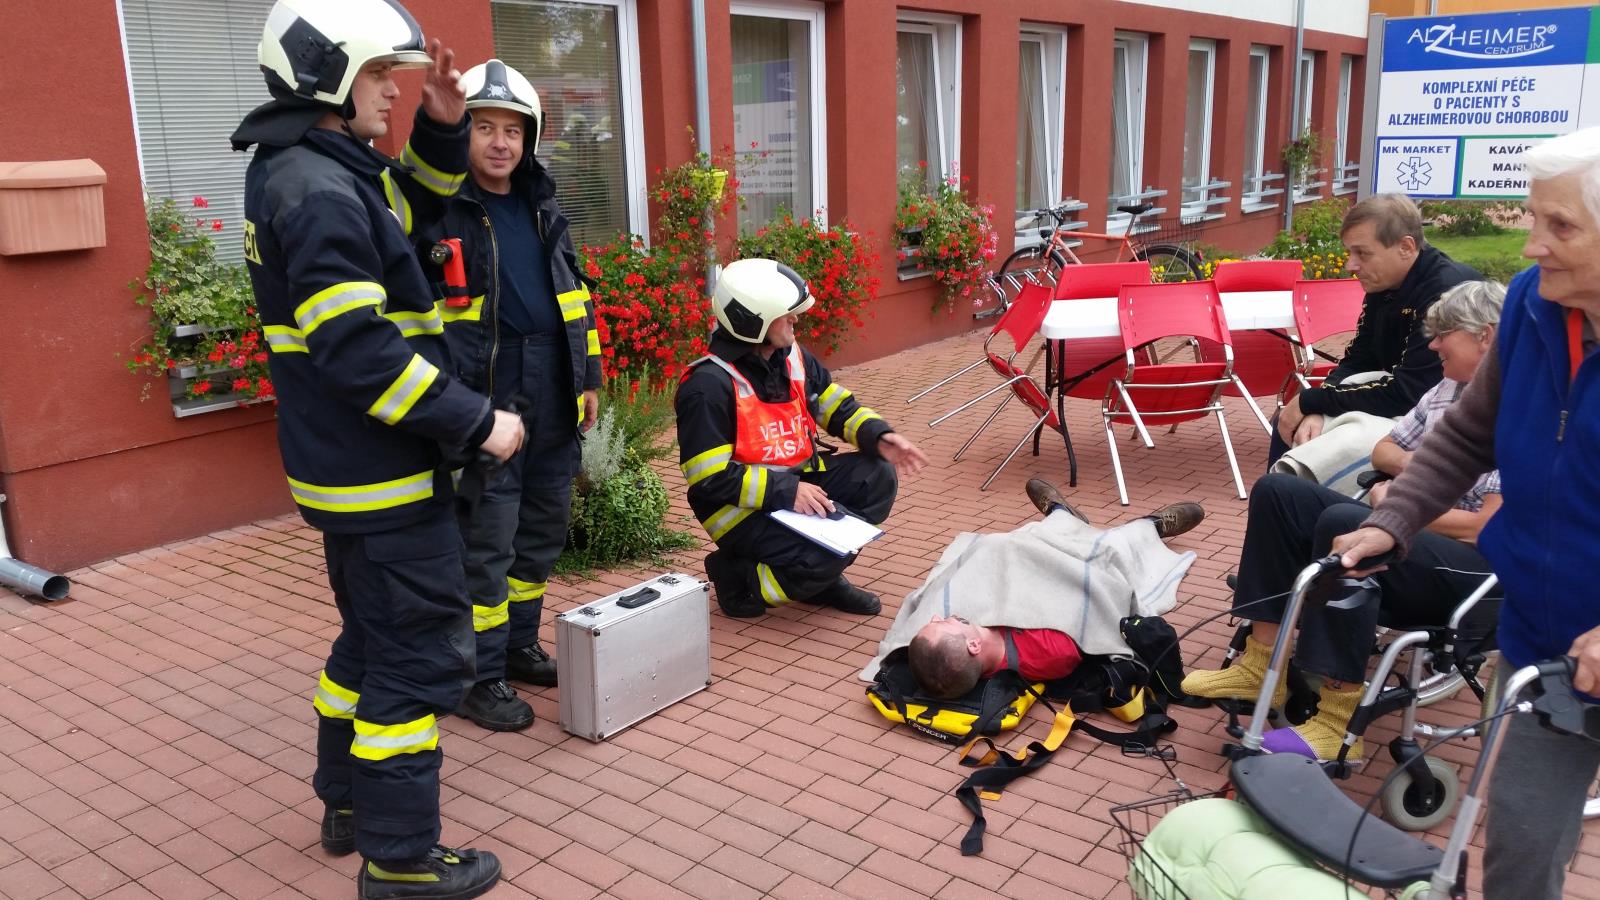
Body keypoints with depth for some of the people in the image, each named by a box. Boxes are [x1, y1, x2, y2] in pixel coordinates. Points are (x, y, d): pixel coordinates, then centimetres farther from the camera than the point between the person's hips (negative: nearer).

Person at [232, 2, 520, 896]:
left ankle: (349, 804, 36)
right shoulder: (316, 190, -20)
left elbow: (415, 196, 28)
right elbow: (358, 351, -26)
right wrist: (476, 422, -21)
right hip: (380, 476, -10)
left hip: (350, 468, 10)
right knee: (423, 656, -1)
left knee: (372, 639, 22)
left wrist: (445, 127, 9)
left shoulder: (328, 171, 11)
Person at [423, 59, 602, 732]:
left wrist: (588, 377, 16)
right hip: (485, 407, -7)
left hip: (554, 404, 7)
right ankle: (479, 678, 14)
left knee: (542, 536, 16)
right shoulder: (438, 207, -8)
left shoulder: (542, 205, 13)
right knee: (486, 546, 0)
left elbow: (574, 293, 19)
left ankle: (519, 647, 32)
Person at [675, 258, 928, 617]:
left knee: (877, 476, -6)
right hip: (740, 506, -8)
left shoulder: (793, 358, 3)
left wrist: (878, 436, -8)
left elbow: (837, 406, 13)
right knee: (825, 554, -27)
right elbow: (710, 480, -22)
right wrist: (786, 491, -26)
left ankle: (821, 575, 6)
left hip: (798, 481, 8)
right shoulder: (708, 387, -22)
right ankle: (738, 577, 1)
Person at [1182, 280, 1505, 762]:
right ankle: (1261, 666, -7)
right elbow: (1383, 451, 23)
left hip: (1481, 570, -9)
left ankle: (1338, 724, -32)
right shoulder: (1447, 391, 13)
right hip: (1411, 543, 9)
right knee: (1277, 492, -3)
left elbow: (1490, 527, -21)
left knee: (1344, 522, -36)